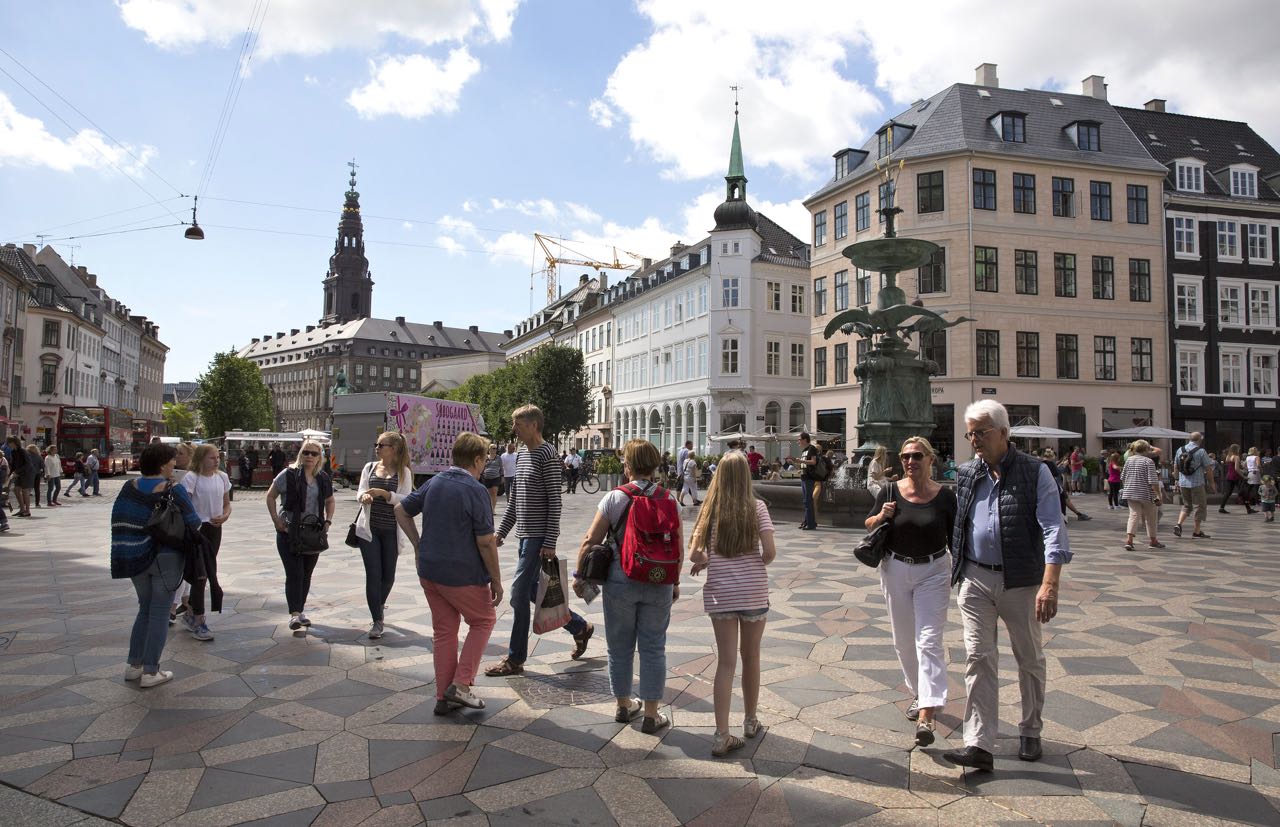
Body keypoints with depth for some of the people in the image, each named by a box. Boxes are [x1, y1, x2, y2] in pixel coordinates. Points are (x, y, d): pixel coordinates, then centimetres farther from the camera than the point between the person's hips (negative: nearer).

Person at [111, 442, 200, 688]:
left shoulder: (130, 487, 1)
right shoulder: (173, 490, -14)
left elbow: (119, 520, 3)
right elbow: (193, 523, -12)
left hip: (136, 557, 5)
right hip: (166, 557, -5)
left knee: (145, 609, 20)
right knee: (159, 613, 2)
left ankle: (133, 665, 23)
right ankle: (150, 672, 5)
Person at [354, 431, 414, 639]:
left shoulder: (404, 472, -3)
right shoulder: (370, 467, 5)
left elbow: (406, 500, -11)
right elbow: (360, 492, -1)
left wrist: (385, 493, -25)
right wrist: (364, 497, -24)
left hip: (391, 531, -1)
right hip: (369, 529, 1)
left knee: (388, 575, 11)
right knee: (373, 574, -3)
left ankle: (380, 605, 41)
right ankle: (377, 621, 5)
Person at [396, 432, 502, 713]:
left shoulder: (433, 483, 5)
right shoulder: (475, 491, -17)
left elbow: (401, 510, 14)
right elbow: (486, 542, -16)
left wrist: (418, 544, 15)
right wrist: (496, 581, -8)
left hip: (429, 571, 7)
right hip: (463, 575, -7)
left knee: (443, 630, 15)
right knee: (483, 620, 14)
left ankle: (443, 697, 20)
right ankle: (460, 684, 7)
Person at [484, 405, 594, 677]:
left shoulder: (548, 456, -13)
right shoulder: (522, 456, 14)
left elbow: (555, 502, -16)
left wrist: (550, 542, -19)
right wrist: (501, 532, 16)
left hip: (538, 537, -9)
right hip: (525, 535, 9)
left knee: (519, 594, -6)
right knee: (533, 590, 15)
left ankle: (515, 659, 6)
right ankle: (580, 627, 30)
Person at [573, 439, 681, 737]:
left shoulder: (614, 498, -8)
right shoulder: (668, 500, -3)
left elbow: (590, 541, -8)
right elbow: (679, 547, 0)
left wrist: (579, 574, 5)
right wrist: (675, 581, 13)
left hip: (620, 581, -1)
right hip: (659, 584, 1)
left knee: (620, 646, 15)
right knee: (653, 647, 10)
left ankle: (623, 706, 30)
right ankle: (651, 715, 16)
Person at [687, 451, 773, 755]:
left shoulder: (711, 509, -2)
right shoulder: (757, 507, -6)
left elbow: (693, 554, -7)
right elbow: (770, 552, -10)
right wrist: (756, 565, 9)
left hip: (720, 594, 1)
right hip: (754, 592, 0)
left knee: (726, 662, 5)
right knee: (751, 658, 16)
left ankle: (722, 735, 2)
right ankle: (750, 721, 33)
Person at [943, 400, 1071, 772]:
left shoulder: (1034, 472, -8)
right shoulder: (966, 474, 5)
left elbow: (1053, 529, -15)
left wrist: (1050, 584, -24)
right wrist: (957, 568, 17)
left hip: (1021, 582, -3)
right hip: (976, 579, 3)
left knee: (1029, 659, 13)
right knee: (978, 658, -2)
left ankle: (1030, 732, 33)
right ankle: (979, 744, -1)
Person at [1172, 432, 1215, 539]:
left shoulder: (1180, 450, 5)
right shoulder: (1201, 451, -9)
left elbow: (1175, 467, 12)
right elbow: (1208, 469, -8)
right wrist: (1211, 483, 2)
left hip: (1183, 483, 5)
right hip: (1197, 483, -5)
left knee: (1187, 505, 18)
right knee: (1200, 506, 7)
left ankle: (1178, 524, -1)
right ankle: (1197, 531, 9)